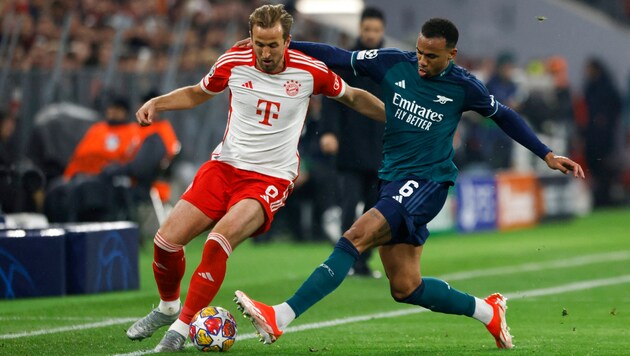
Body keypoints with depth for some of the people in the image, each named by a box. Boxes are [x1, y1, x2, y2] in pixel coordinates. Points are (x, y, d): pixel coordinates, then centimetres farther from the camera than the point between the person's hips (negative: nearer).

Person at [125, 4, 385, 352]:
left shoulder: (309, 70, -9)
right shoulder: (232, 63, -4)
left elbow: (354, 97, 10)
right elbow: (197, 93, 16)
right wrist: (156, 103, 2)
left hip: (270, 179, -3)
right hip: (224, 166, 3)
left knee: (217, 243, -28)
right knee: (166, 241, -7)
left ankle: (181, 327, -14)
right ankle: (168, 307, 24)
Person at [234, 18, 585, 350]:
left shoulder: (463, 87, -3)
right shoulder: (394, 63, 2)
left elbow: (504, 116, 13)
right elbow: (339, 57, 7)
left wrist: (547, 155, 16)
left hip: (428, 182, -6)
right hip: (394, 180, 6)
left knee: (355, 237, -25)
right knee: (406, 288, 5)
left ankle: (280, 317, -32)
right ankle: (488, 311, 27)